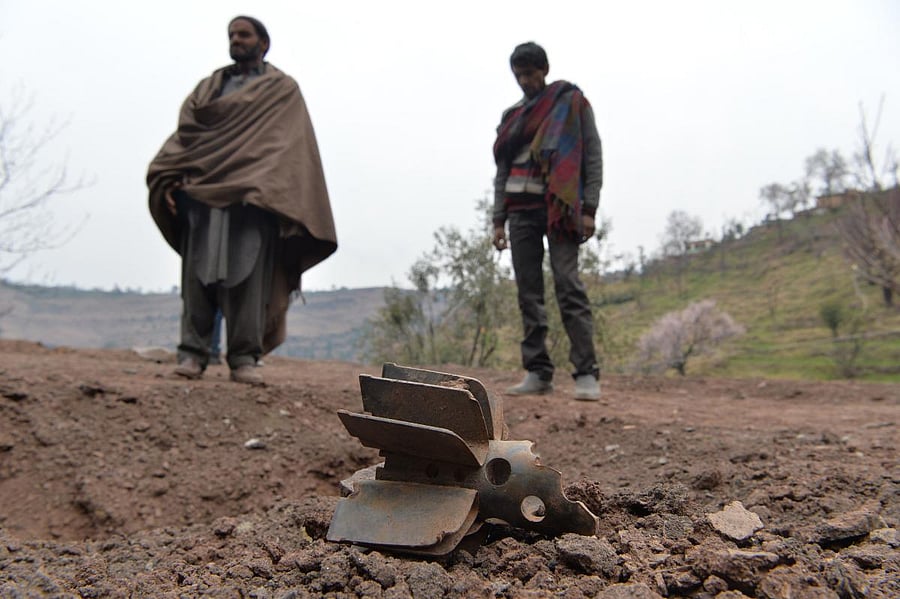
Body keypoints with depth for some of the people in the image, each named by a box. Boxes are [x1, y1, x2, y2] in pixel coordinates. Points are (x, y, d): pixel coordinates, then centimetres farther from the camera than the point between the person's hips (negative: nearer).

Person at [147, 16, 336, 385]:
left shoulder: (283, 90, 15)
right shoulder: (209, 86, 27)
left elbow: (290, 145, 1)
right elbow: (186, 131, 14)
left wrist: (269, 189, -16)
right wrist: (170, 178, -4)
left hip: (254, 194, -3)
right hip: (203, 189, 3)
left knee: (249, 274, -10)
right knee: (199, 272, -5)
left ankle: (244, 358, -8)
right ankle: (192, 352, -3)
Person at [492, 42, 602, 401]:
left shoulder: (572, 103, 6)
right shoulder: (512, 116, 19)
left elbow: (593, 159, 1)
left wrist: (589, 209, -10)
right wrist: (499, 220, 10)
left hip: (559, 207, -5)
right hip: (521, 210, 5)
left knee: (568, 286, -14)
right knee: (528, 292, 1)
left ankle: (586, 374, -12)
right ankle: (538, 373, 5)